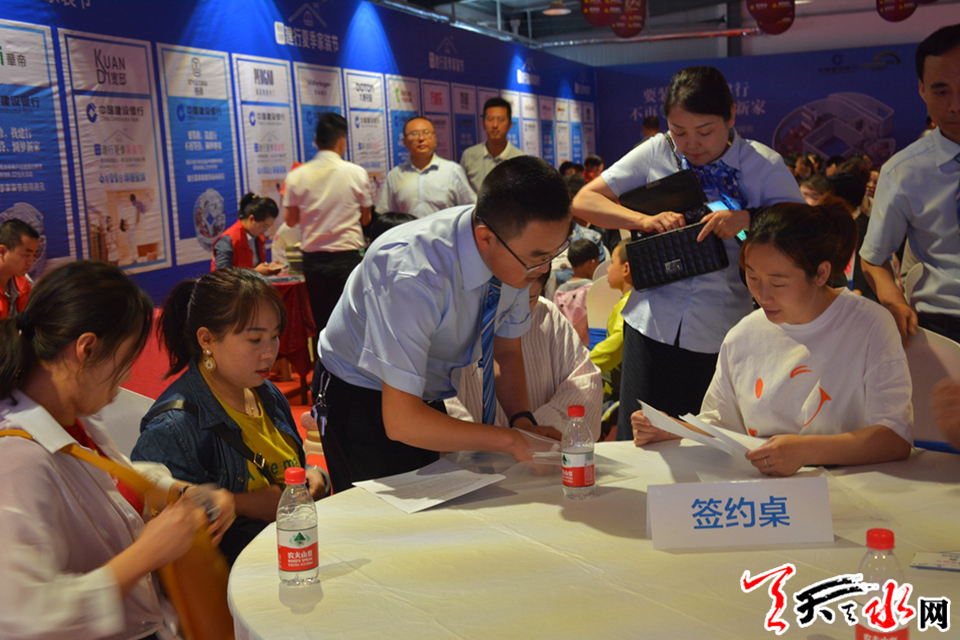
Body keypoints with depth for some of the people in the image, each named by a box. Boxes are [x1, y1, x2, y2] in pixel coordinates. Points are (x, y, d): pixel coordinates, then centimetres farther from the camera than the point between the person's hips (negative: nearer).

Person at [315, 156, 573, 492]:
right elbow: (401, 421, -35)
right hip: (362, 400, -5)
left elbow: (508, 352, 0)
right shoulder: (413, 276, -37)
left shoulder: (518, 257, -17)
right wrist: (510, 440, -30)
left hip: (429, 396, 6)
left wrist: (524, 422, -17)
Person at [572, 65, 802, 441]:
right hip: (653, 324, 1)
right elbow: (583, 201, 2)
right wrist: (644, 219, -14)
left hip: (720, 335, 0)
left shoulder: (763, 165, 0)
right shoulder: (656, 153, 3)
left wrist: (749, 219, -22)